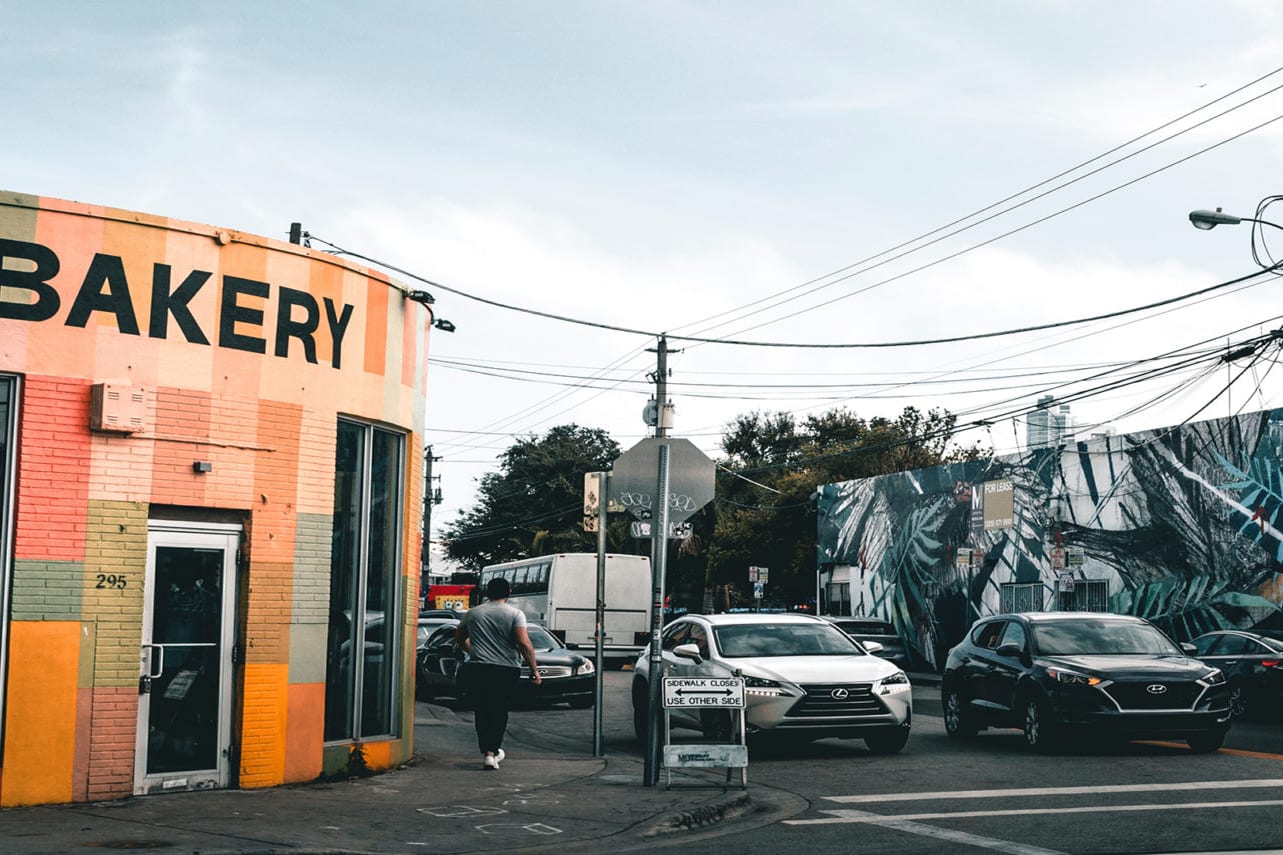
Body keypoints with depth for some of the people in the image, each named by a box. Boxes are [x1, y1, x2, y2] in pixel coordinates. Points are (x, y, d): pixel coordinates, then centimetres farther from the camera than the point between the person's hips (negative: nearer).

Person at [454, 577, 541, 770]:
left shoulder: (472, 613, 9)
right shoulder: (515, 614, -2)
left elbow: (459, 637, 24)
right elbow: (524, 643, -12)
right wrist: (534, 670, -7)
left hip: (477, 669, 1)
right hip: (507, 670, -1)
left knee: (482, 711, 6)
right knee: (500, 711, 13)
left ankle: (488, 753, -3)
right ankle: (494, 750, 19)